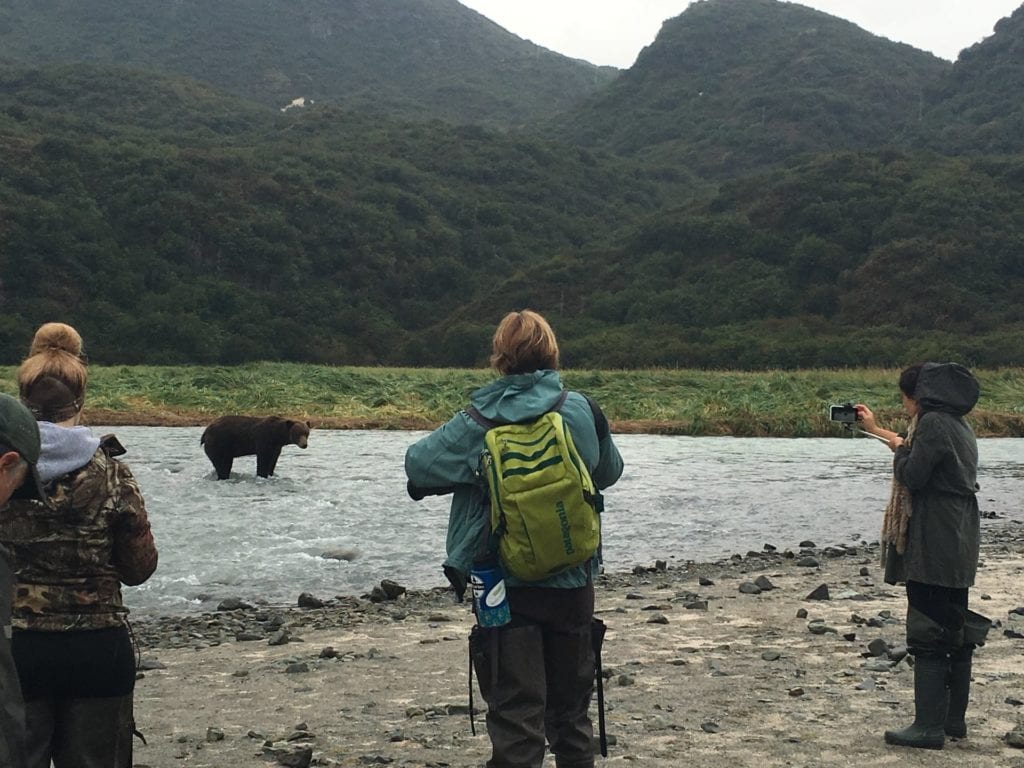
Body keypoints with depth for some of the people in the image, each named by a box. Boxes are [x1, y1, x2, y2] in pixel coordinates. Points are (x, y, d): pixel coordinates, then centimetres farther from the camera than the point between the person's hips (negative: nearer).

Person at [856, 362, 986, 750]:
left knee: (928, 633, -7)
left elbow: (912, 475, -20)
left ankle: (929, 726, -6)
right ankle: (954, 719, 21)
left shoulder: (932, 423, -15)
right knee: (956, 629, 13)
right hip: (960, 545, 10)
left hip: (933, 546, -10)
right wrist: (877, 430, 42)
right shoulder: (957, 424, 15)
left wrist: (899, 449, 0)